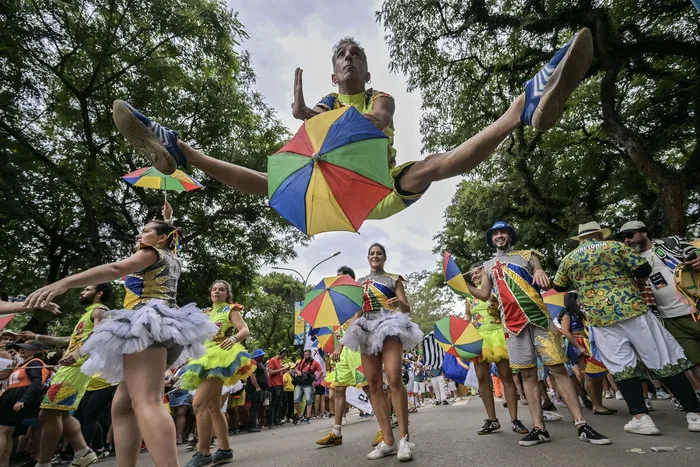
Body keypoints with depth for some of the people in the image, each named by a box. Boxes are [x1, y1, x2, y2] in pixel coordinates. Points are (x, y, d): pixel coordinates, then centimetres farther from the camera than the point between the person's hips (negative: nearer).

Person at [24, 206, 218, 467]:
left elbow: (116, 269, -14)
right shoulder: (172, 258, 27)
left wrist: (64, 283, -23)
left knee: (146, 402, -24)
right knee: (122, 405, 9)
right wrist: (168, 218, 59)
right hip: (162, 329, 10)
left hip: (147, 325, -10)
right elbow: (173, 239, 51)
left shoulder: (153, 252, 4)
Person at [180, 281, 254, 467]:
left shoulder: (231, 309, 2)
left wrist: (234, 338, -30)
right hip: (206, 358, 8)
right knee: (213, 407, 8)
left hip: (220, 357, -8)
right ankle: (225, 449, 16)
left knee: (198, 403, -18)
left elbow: (245, 330, -11)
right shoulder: (206, 313, 22)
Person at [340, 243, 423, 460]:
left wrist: (399, 303, -17)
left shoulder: (394, 279, 12)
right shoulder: (359, 282, 20)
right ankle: (388, 441, 4)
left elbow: (407, 309, 5)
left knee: (394, 380, -20)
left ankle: (404, 439, -13)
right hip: (366, 329, 4)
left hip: (389, 327, -3)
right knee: (374, 384, -2)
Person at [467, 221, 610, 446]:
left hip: (538, 316, -1)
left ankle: (582, 425, 4)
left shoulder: (528, 255, 12)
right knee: (528, 374, 3)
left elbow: (545, 284, 3)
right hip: (513, 322, 1)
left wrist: (541, 272, -20)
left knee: (558, 368, -2)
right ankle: (539, 428, 7)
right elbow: (485, 295, 11)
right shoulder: (488, 265, 15)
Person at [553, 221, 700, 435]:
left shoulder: (568, 259, 11)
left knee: (622, 366, 6)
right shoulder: (615, 246, 6)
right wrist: (637, 284, 18)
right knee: (664, 359, 6)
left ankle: (641, 417, 1)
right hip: (630, 307, -1)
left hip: (599, 317, 1)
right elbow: (644, 268, -2)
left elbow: (558, 287, 19)